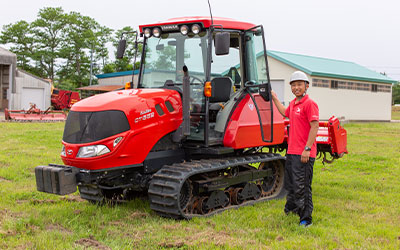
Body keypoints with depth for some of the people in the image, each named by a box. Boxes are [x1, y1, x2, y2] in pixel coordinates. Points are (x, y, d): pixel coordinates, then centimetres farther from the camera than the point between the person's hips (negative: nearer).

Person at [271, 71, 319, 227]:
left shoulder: (310, 104, -13)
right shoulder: (293, 103, 14)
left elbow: (315, 127, -18)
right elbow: (285, 113, 36)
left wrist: (307, 149, -22)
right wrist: (274, 98, 39)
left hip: (304, 154, -9)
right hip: (291, 151, 9)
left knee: (302, 187, -5)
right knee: (290, 183, 23)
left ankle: (306, 218, 4)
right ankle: (291, 207, 43)